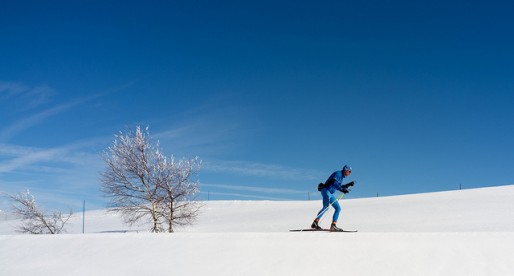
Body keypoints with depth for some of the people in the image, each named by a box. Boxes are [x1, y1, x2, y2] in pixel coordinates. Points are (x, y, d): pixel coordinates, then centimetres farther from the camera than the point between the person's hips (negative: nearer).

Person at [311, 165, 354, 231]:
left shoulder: (341, 176, 20)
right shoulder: (338, 173, -8)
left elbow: (339, 186, 31)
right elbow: (334, 183, -24)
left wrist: (349, 185, 24)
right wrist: (342, 189, -32)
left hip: (330, 194, 10)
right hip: (326, 191, -10)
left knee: (338, 208, 5)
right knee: (326, 207, -24)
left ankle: (333, 226, 0)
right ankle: (315, 223, -28)